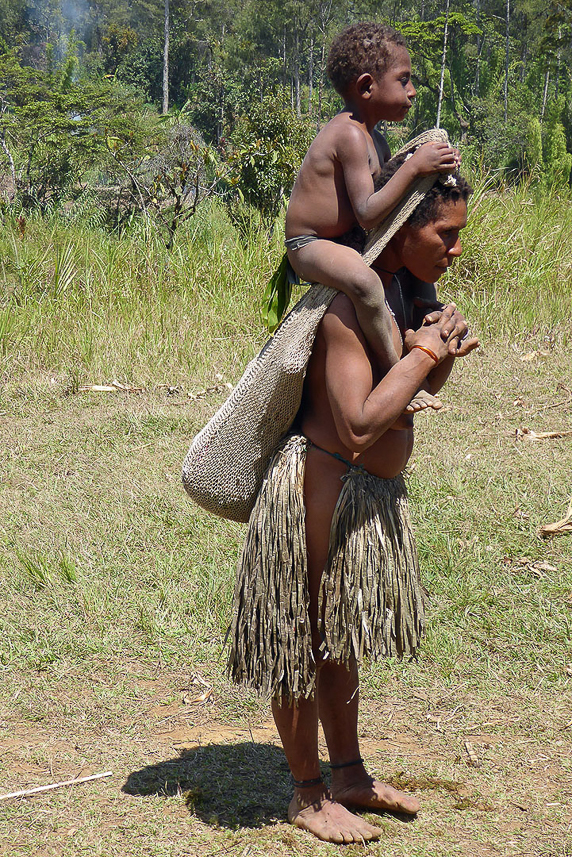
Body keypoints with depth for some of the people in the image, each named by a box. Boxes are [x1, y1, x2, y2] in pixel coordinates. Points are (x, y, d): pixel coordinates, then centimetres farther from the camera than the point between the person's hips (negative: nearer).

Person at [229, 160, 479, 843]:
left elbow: (424, 389, 19)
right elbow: (358, 426, -32)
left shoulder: (400, 291, 6)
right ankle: (308, 795, 21)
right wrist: (422, 353, -24)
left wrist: (443, 355, -3)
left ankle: (350, 774, 37)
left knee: (341, 637, 22)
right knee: (303, 641, 7)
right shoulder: (349, 305, -24)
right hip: (322, 487, -10)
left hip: (372, 492, 10)